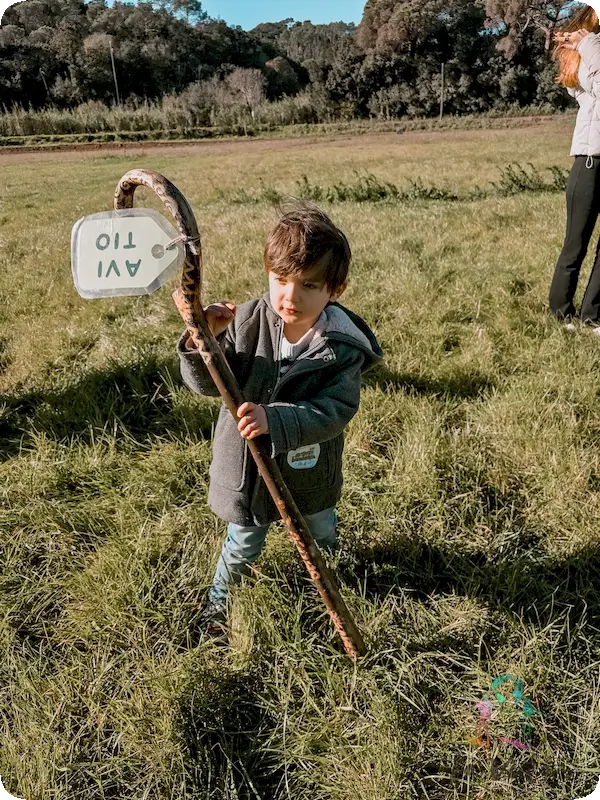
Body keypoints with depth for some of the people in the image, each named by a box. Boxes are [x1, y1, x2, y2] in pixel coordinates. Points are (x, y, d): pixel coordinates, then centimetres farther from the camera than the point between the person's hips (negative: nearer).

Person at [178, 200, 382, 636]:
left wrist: (275, 420, -44)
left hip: (308, 467, 0)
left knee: (321, 528, 28)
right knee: (245, 542, 19)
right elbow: (208, 383, -16)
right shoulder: (247, 321, -17)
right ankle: (218, 596, 49)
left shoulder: (343, 346, -23)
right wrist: (201, 342, -37)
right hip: (245, 465, 0)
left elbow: (334, 411, -29)